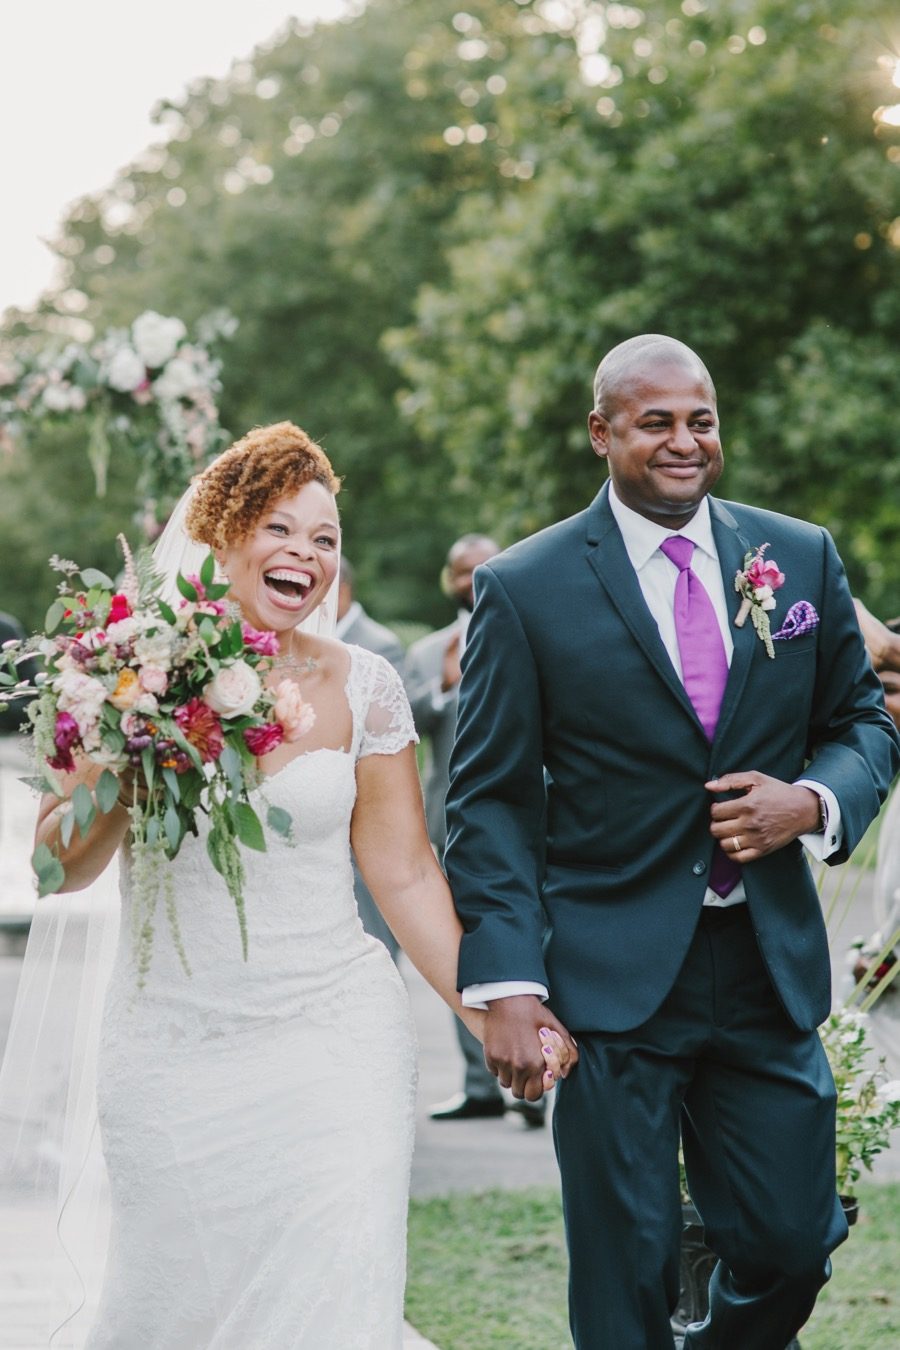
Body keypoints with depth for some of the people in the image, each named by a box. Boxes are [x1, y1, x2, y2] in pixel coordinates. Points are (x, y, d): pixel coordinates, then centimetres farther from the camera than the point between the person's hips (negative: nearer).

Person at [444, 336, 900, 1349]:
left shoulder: (801, 558, 7)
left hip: (771, 970, 3)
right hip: (610, 980, -3)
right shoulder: (524, 590, -4)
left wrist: (814, 801, -8)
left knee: (791, 1245, 7)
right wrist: (504, 983, -14)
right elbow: (488, 802, -4)